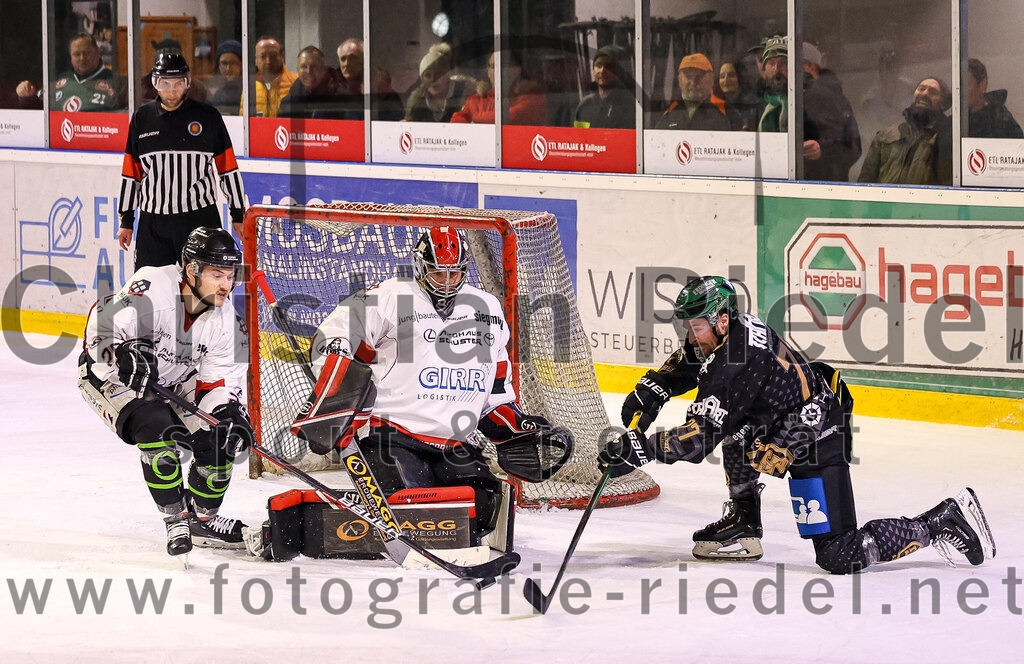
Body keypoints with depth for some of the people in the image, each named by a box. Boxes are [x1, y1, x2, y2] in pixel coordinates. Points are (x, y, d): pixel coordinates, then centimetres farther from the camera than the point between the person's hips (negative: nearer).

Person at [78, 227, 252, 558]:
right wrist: (124, 355, -46)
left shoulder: (223, 318, -10)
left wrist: (234, 416, -22)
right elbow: (101, 329, -30)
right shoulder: (151, 290, -31)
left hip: (171, 382, 7)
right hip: (107, 376, -7)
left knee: (219, 435, -6)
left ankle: (203, 520, 15)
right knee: (155, 425, -32)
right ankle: (175, 519, -19)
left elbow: (222, 378, -6)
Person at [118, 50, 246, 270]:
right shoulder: (142, 118, 7)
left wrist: (238, 215, 4)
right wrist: (126, 221, 11)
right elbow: (131, 174, 12)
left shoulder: (208, 116, 1)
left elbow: (228, 169, 4)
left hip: (201, 219, -2)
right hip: (153, 222, 2)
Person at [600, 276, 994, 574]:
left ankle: (942, 523, -1)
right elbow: (685, 363, 22)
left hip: (817, 445, -10)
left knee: (839, 557, -11)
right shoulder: (724, 330, -1)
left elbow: (697, 441, -29)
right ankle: (744, 529, 17)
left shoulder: (736, 367, -29)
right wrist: (652, 389, 8)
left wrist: (639, 450, -28)